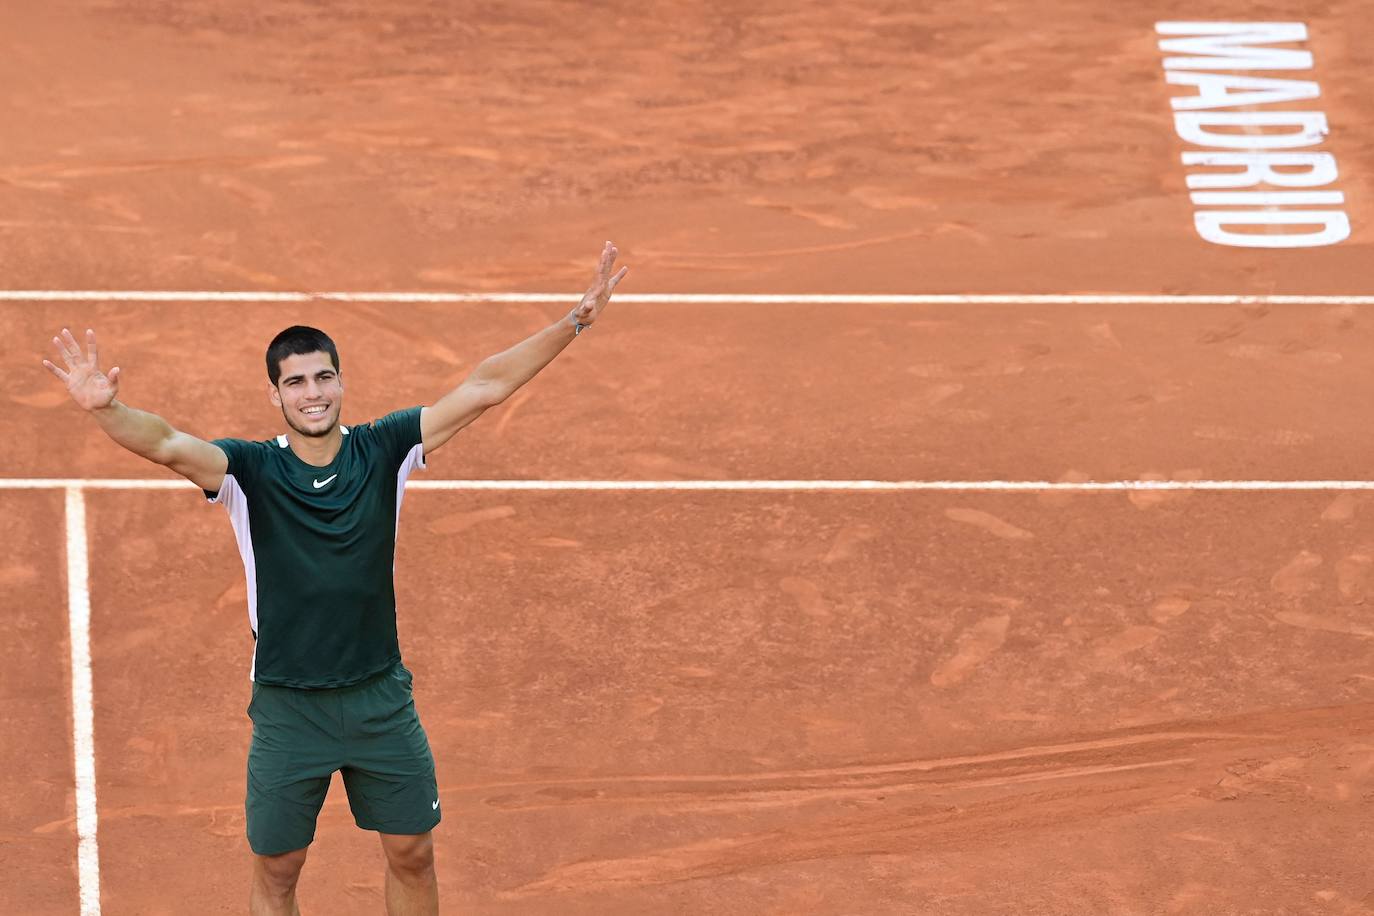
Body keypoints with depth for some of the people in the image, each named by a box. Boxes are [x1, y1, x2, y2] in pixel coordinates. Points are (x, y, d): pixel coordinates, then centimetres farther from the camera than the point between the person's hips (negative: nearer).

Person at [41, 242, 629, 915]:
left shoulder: (382, 451, -3)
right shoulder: (250, 470, -10)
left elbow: (484, 387, -4)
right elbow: (166, 444, -27)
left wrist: (575, 321, -9)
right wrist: (106, 408, -48)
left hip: (382, 700, 2)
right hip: (287, 706, -2)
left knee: (412, 854, 12)